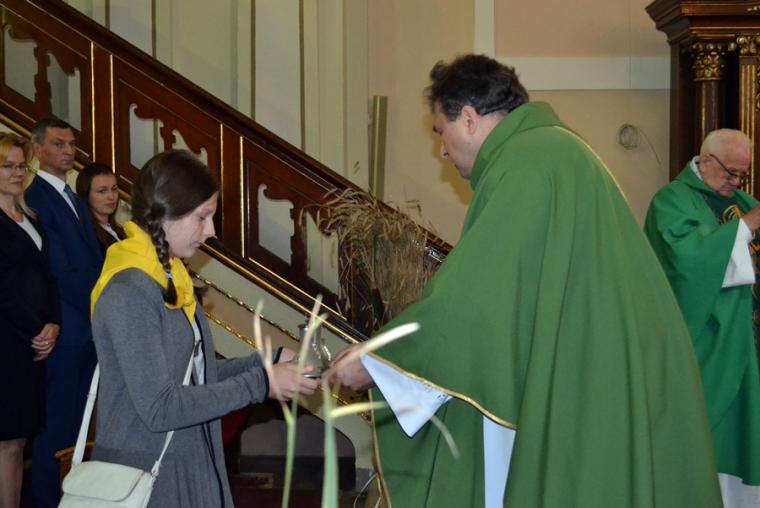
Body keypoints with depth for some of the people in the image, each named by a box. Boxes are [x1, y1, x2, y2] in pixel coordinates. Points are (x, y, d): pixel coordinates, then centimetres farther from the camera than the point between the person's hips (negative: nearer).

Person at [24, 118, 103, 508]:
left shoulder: (74, 200, 17)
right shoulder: (34, 198, -12)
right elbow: (59, 270, -17)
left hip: (90, 327, 8)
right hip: (65, 328, -8)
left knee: (77, 417, 14)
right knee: (58, 421, 0)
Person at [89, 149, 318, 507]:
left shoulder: (168, 277, 9)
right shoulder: (128, 291, -20)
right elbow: (159, 407, -23)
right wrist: (260, 383, -20)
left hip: (186, 464, 9)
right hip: (144, 474, -9)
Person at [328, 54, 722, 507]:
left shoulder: (524, 164, -16)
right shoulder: (555, 150, 15)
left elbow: (470, 297, -20)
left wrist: (372, 362, -10)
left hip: (575, 396, -9)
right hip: (597, 386, 9)